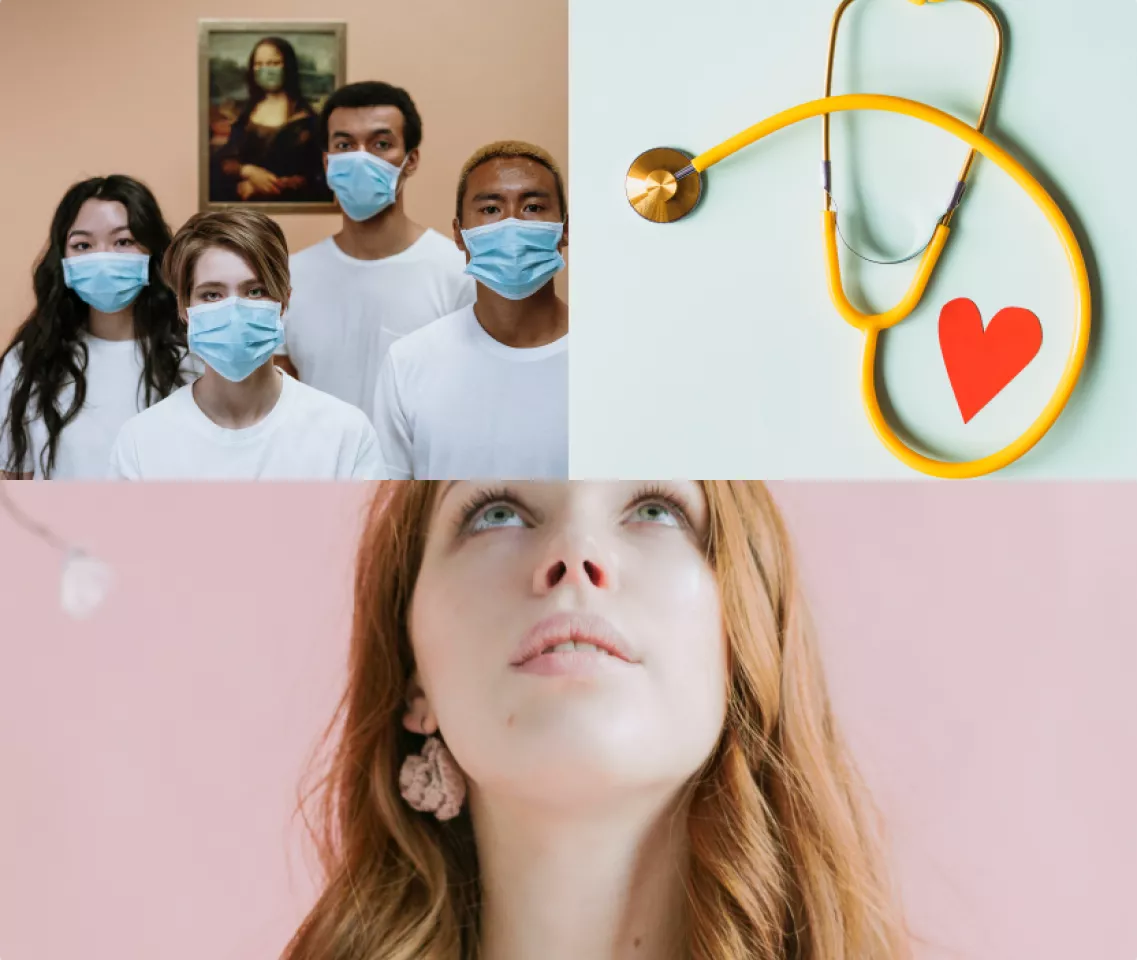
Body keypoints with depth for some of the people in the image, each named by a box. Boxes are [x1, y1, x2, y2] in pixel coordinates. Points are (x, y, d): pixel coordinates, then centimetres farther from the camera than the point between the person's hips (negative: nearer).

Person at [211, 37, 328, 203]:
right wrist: (249, 171, -15)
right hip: (242, 201, 4)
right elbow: (225, 160, 7)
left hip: (289, 201, -3)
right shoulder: (247, 111, 12)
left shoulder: (303, 117, -1)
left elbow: (310, 176, -7)